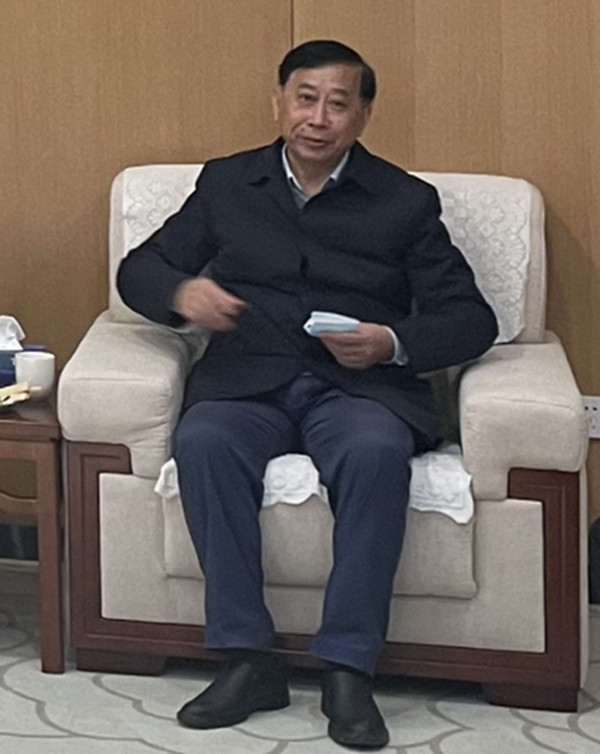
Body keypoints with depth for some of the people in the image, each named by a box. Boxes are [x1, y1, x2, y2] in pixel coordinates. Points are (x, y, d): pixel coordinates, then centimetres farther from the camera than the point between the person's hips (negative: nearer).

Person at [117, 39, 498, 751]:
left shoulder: (405, 201, 11)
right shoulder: (226, 183, 16)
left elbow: (471, 317, 7)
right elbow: (138, 268, 16)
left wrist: (393, 342, -13)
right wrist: (180, 291, -8)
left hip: (360, 388, -1)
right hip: (247, 383, 2)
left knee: (376, 452, -36)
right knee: (202, 441, -33)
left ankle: (347, 668, -28)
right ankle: (247, 658, -26)